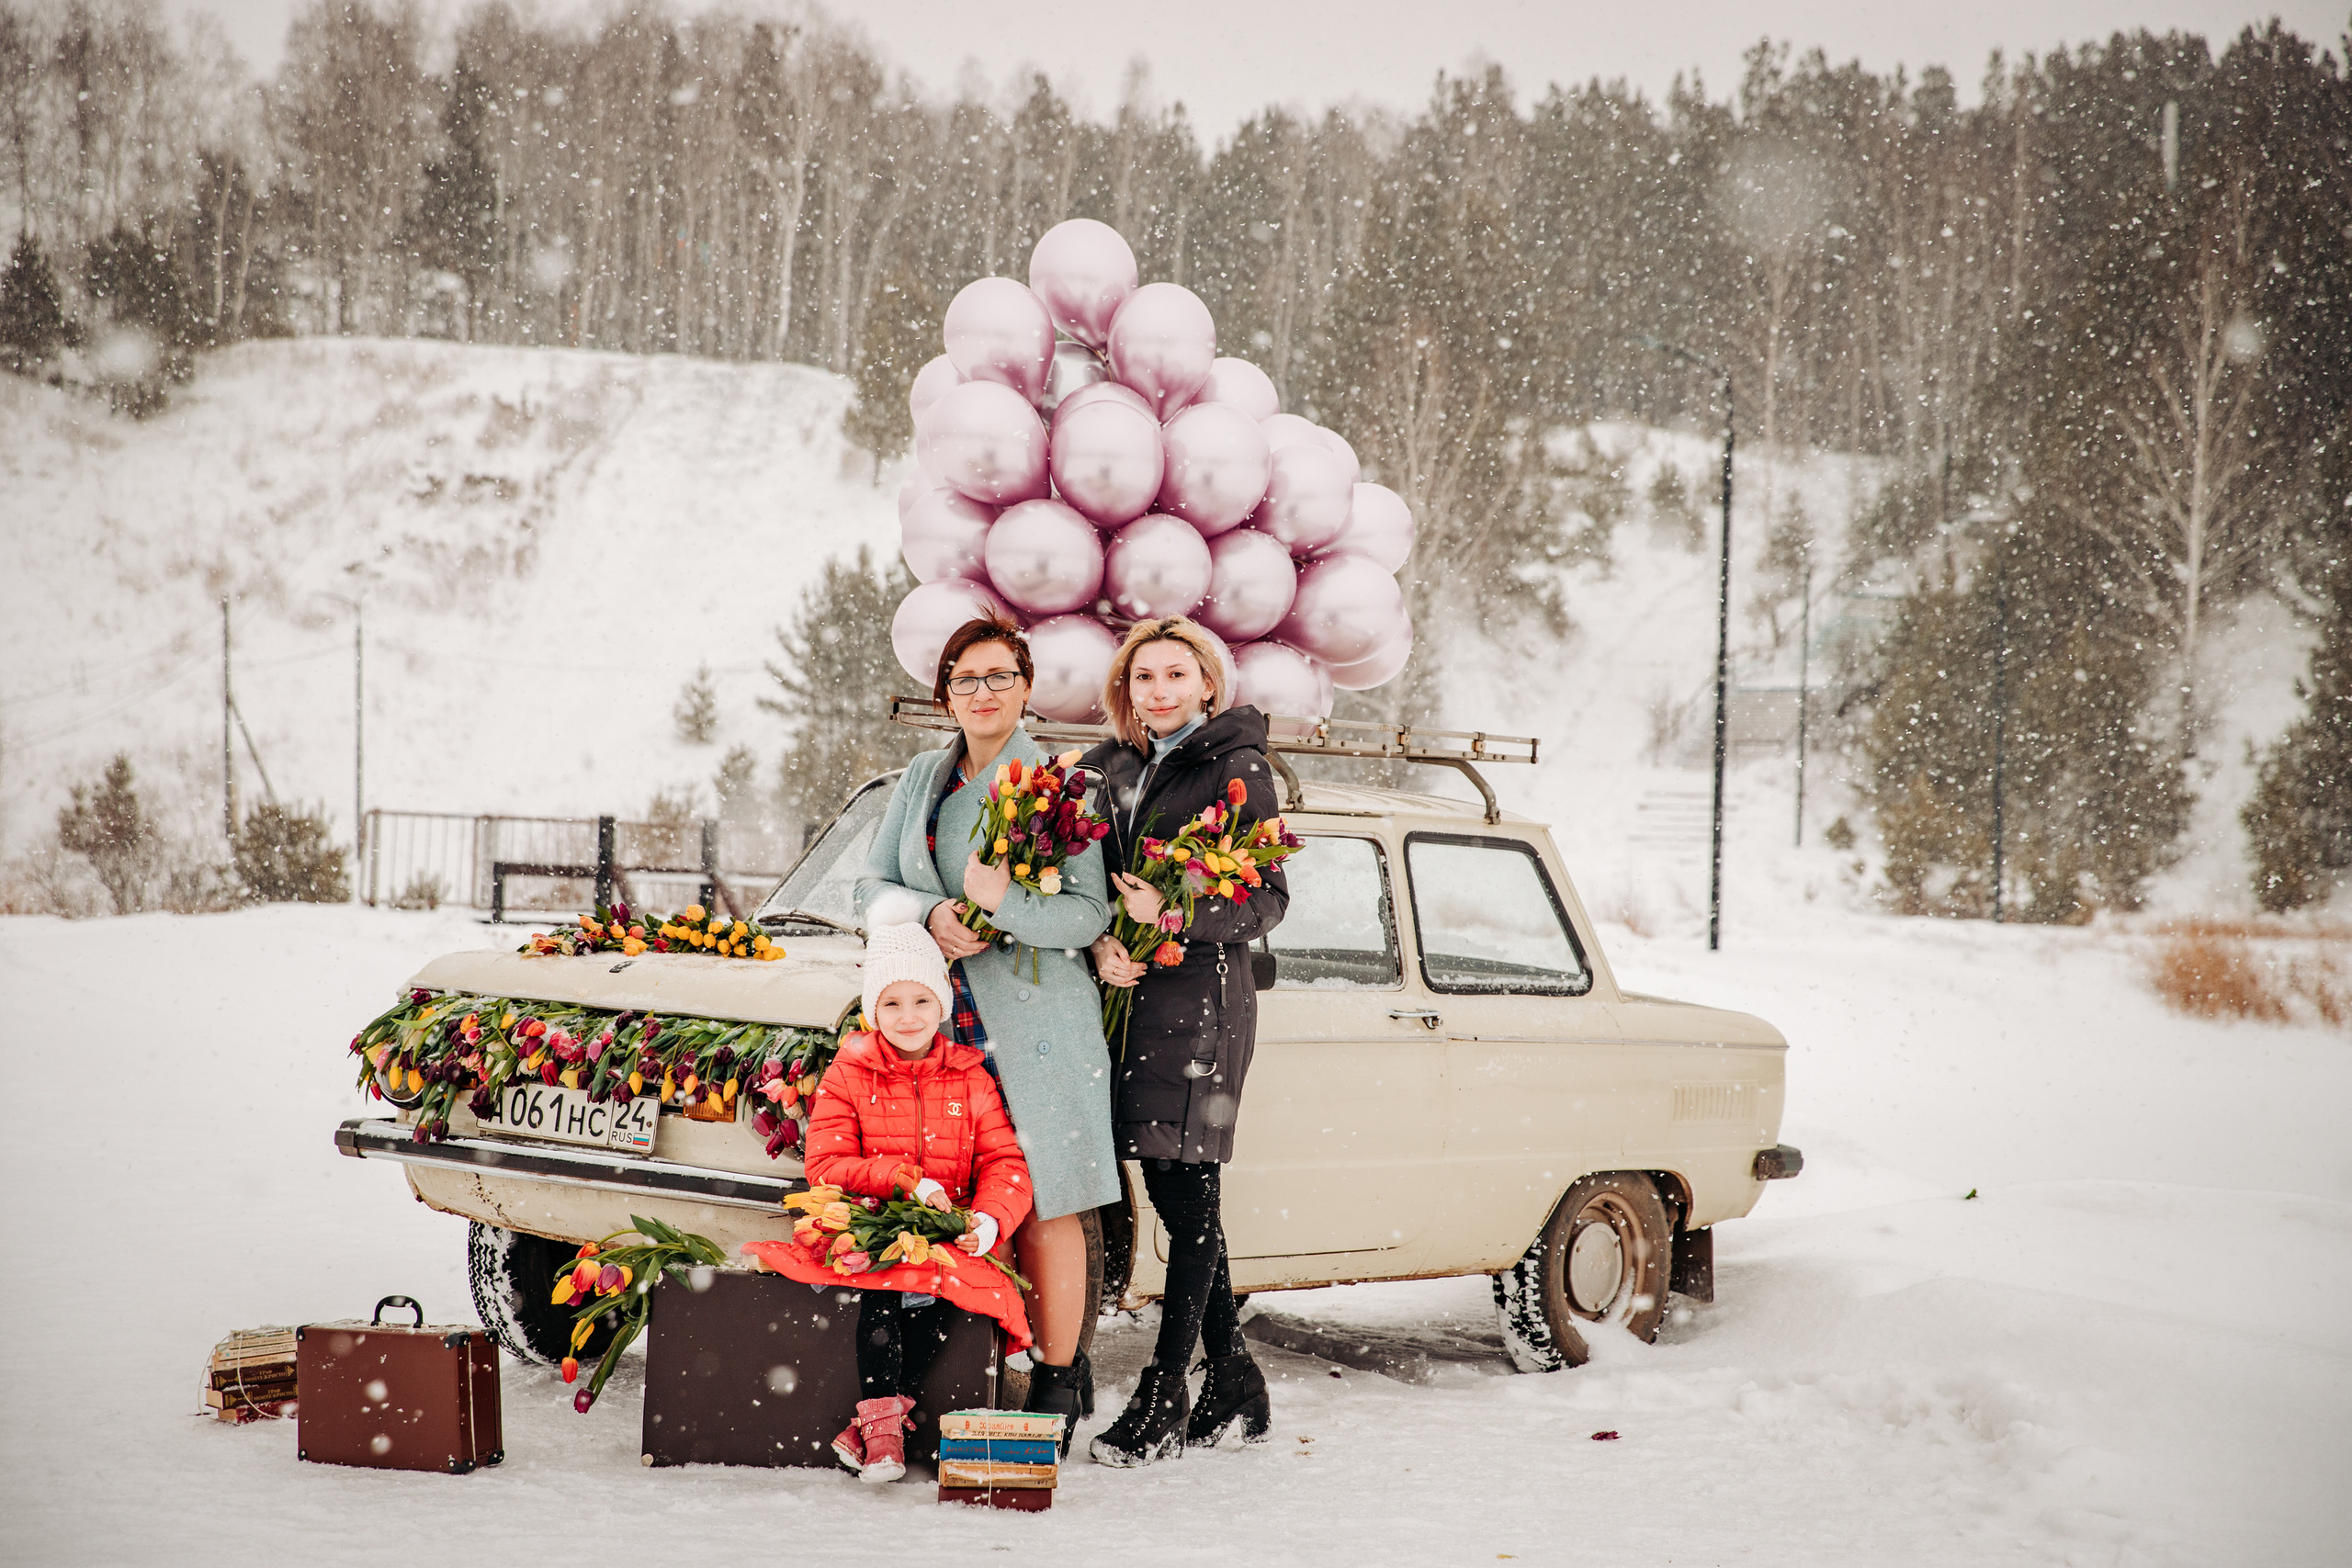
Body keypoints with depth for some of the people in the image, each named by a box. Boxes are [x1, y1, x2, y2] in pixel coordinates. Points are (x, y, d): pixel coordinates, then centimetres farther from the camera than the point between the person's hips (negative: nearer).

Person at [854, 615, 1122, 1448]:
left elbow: (1090, 913, -8)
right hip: (940, 1021, 4)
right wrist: (932, 915, -8)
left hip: (1036, 1020, -4)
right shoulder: (922, 779, 14)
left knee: (1042, 1206, -3)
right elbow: (873, 885, 12)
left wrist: (1005, 904, -24)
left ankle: (1057, 1382, 6)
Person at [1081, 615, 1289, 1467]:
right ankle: (1234, 1387, 18)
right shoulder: (1116, 768, 15)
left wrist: (1176, 915, -23)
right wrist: (1102, 946, -5)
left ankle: (1166, 1392, -2)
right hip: (1131, 996, 7)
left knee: (1187, 1194, -5)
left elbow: (1269, 900, -7)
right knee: (1173, 1196, 9)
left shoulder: (1238, 768, -4)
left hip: (1204, 997, -7)